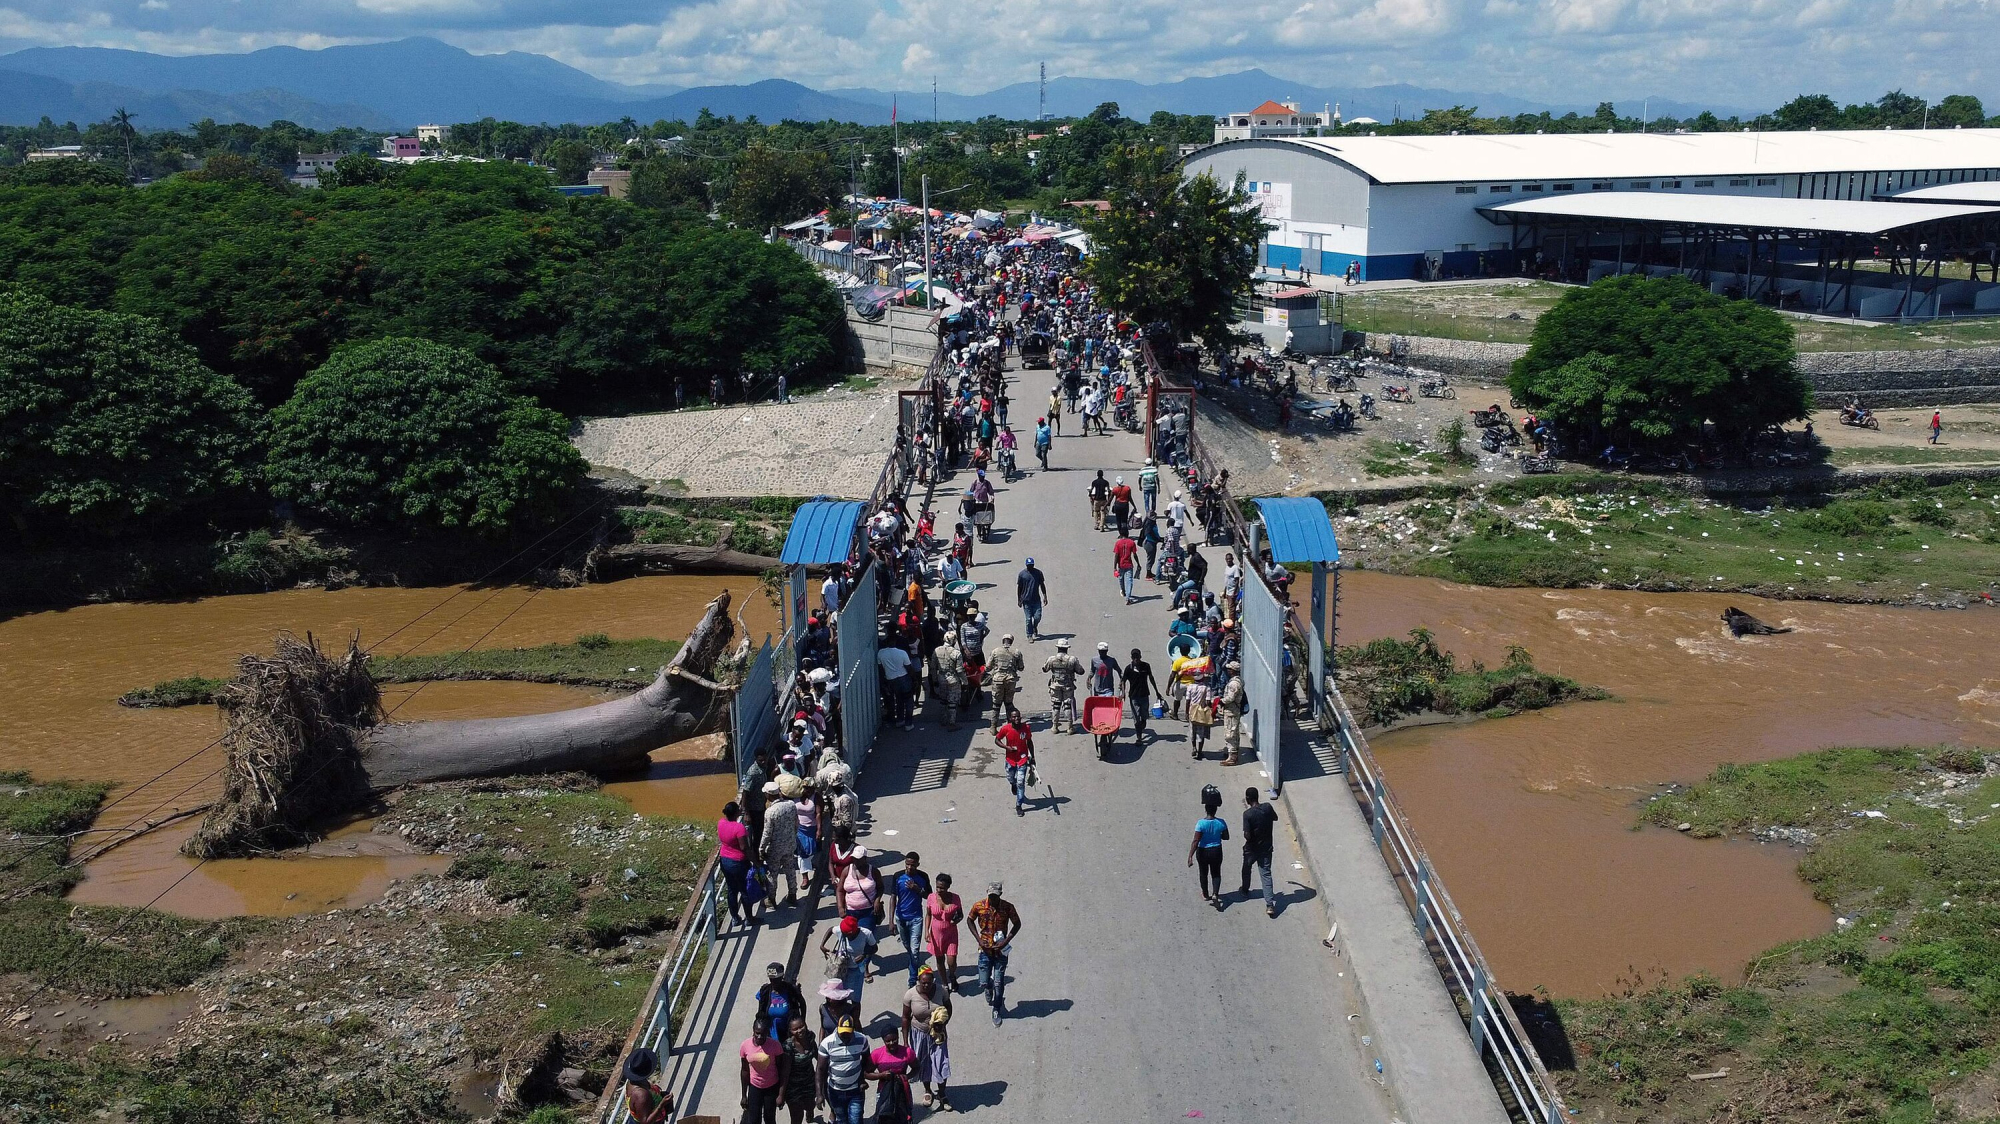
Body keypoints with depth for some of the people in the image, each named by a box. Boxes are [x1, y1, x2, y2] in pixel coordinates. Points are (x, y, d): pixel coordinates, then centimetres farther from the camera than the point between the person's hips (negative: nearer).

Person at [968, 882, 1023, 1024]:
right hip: (985, 949, 1)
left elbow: (1017, 924, -1)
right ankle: (989, 988, 40)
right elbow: (970, 920, 6)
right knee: (984, 983, 2)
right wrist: (978, 939, -5)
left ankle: (997, 1011, 23)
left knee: (999, 984, 2)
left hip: (1001, 950, -1)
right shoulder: (979, 906, -11)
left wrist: (1006, 941, -12)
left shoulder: (1008, 907, -13)